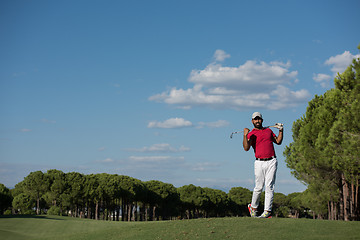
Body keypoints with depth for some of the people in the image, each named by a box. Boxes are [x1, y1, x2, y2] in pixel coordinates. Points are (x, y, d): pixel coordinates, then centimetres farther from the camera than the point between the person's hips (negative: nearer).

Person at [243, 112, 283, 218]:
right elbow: (246, 148, -10)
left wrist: (281, 130, 14)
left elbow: (278, 141, 25)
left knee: (269, 186, -5)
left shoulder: (268, 130, 19)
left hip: (271, 161, 2)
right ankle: (253, 207, 20)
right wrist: (245, 135, -21)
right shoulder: (251, 134, 5)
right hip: (259, 162, -2)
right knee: (259, 187, -2)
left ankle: (267, 211, -5)